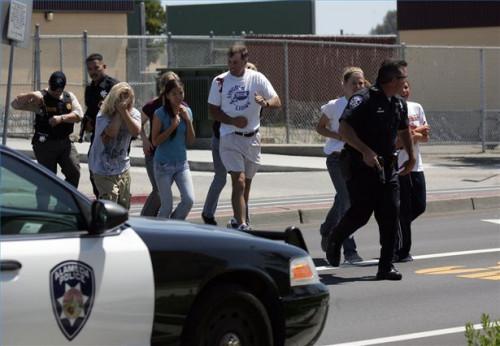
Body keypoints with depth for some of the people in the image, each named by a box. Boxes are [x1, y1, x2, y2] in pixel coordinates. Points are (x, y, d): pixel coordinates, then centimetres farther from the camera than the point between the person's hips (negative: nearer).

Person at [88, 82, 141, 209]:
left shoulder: (134, 113, -1)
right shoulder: (103, 115, -13)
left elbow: (136, 131, -20)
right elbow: (111, 132, -30)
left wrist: (124, 111, -23)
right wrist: (118, 112, -23)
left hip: (123, 166, 5)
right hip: (104, 168, -5)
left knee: (124, 207, 13)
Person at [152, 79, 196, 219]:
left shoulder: (187, 112, 3)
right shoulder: (160, 113, -10)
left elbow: (191, 141, 4)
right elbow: (155, 141, -11)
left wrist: (188, 120, -9)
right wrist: (173, 126, -19)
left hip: (182, 163, 4)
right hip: (164, 164, -4)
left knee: (189, 200, -10)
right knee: (167, 206, -2)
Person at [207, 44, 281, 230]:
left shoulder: (257, 78, -1)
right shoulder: (220, 81, -2)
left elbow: (277, 101, -4)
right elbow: (213, 110, 2)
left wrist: (265, 102, -28)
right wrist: (233, 121, -15)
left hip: (252, 138, 3)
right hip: (230, 138, -3)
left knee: (246, 183, 15)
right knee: (239, 182, -15)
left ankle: (238, 219, 33)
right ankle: (241, 225, -18)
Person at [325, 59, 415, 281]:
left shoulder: (399, 104, 12)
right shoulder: (363, 100, -13)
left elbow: (404, 131, 31)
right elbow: (344, 129, -21)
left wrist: (411, 157, 28)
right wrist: (365, 151, -28)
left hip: (387, 168, 7)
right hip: (361, 167, -7)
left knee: (390, 215, -3)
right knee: (360, 213, -6)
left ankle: (386, 266, 1)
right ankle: (334, 240, 25)